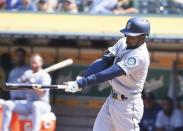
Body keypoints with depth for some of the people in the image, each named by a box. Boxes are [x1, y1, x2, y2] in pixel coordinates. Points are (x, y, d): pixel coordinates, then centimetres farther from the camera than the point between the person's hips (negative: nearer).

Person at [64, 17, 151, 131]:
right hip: (112, 99, 8)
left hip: (128, 104, -8)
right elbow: (104, 61, -4)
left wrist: (82, 83, -38)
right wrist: (83, 78, -20)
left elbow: (111, 73, -32)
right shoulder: (123, 43, 2)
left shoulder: (140, 56, -24)